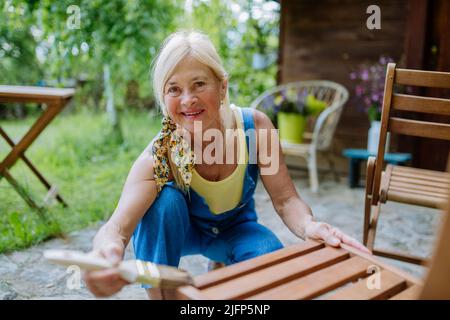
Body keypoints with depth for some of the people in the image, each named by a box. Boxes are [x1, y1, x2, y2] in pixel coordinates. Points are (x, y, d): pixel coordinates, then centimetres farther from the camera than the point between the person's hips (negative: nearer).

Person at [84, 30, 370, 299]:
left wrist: (310, 227, -48)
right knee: (165, 200, -33)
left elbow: (286, 200, -23)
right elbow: (119, 225, -44)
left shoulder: (255, 126, -26)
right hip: (176, 230, -1)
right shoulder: (159, 156, -32)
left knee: (271, 256, -30)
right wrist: (106, 251, -71)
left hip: (237, 228, 1)